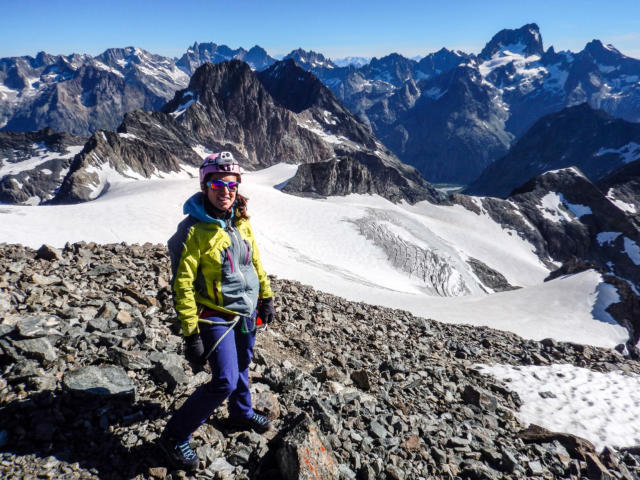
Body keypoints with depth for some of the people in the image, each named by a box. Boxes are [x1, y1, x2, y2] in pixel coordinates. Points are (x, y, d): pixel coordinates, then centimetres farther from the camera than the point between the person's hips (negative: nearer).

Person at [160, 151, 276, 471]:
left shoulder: (241, 221, 0)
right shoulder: (192, 230, -19)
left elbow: (255, 261, 13)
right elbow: (182, 286, -18)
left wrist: (266, 296, 15)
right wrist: (191, 335, -18)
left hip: (247, 313, 6)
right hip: (216, 317, -6)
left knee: (241, 366, 23)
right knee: (225, 381, -9)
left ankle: (241, 413, 49)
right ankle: (175, 436, 12)